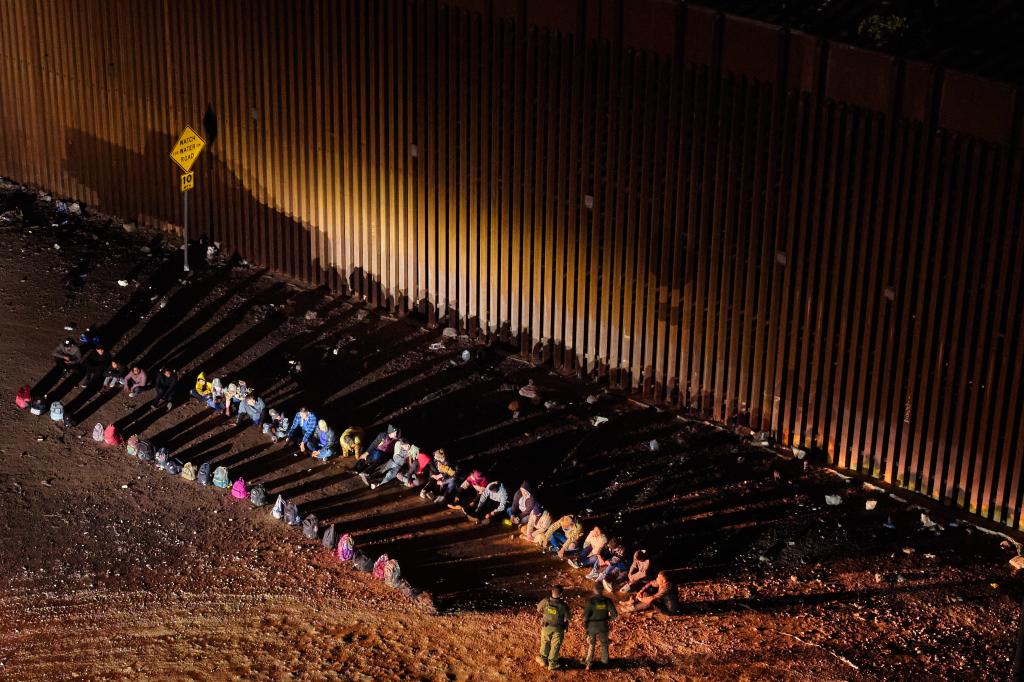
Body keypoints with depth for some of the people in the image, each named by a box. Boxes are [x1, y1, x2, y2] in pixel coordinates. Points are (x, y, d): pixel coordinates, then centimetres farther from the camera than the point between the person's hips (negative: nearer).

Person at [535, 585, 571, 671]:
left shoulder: (545, 602, -21)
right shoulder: (563, 605, -24)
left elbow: (538, 609, -1)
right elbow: (568, 617, -11)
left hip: (546, 627, 2)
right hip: (558, 628, -2)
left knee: (545, 643, 23)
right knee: (555, 645, 14)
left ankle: (543, 659, 35)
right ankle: (552, 663, 21)